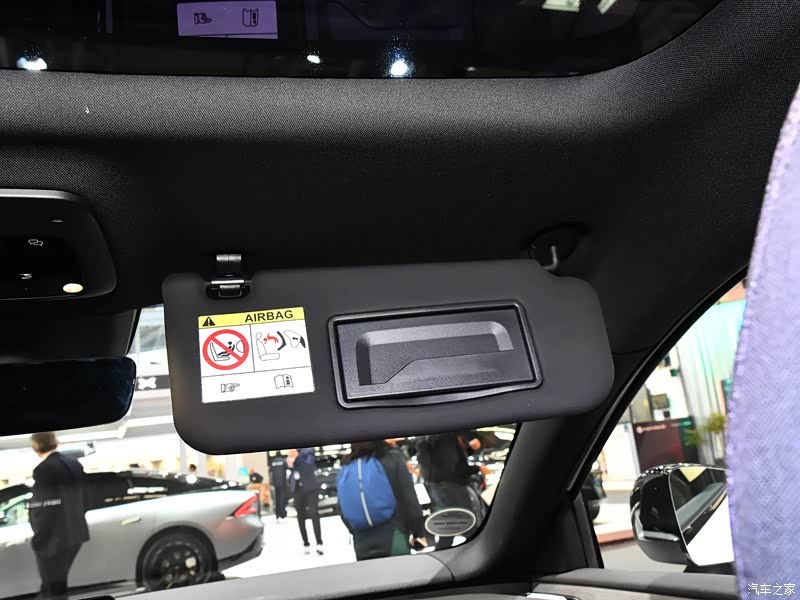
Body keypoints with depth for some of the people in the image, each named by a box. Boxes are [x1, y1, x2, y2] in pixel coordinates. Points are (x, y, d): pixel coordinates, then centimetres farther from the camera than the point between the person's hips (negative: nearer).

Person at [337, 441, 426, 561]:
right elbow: (409, 500, -6)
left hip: (363, 547, 4)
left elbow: (343, 513, 13)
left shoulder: (345, 470, 7)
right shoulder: (392, 458, -6)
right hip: (394, 541, -4)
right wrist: (419, 532, 4)